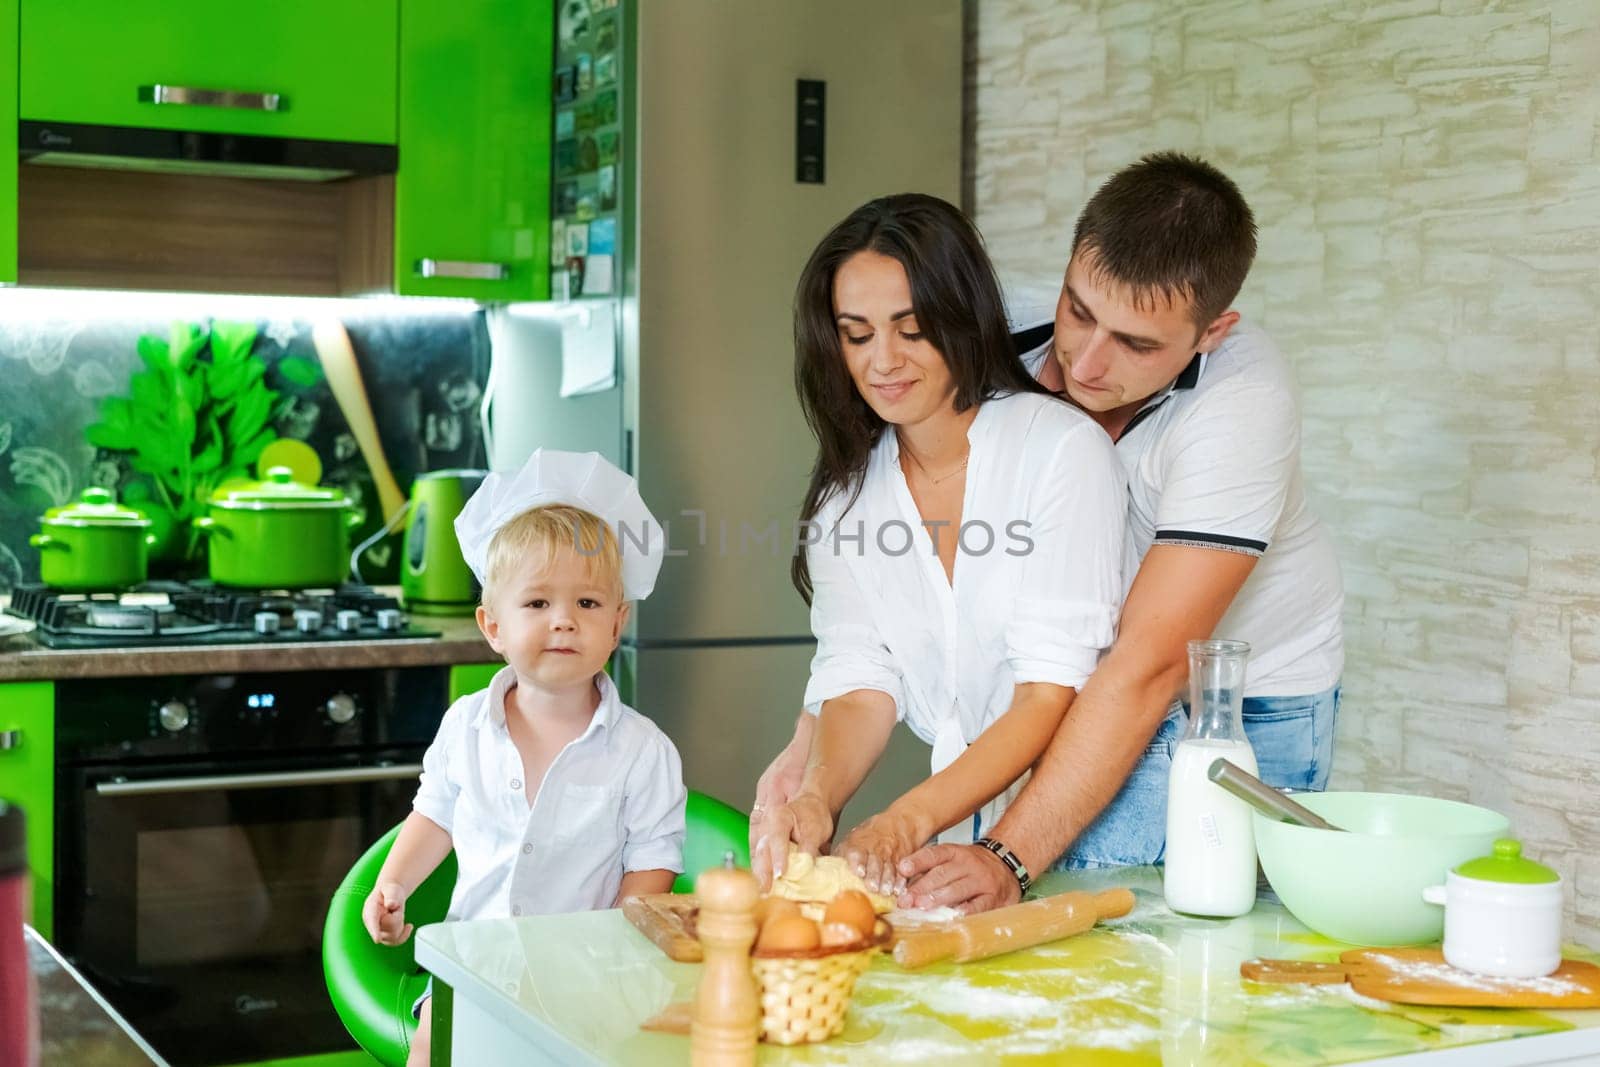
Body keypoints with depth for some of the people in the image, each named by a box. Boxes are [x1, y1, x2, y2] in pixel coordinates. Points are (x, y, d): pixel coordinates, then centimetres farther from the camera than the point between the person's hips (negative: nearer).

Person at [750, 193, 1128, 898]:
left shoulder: (1062, 448, -11)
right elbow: (860, 683, -2)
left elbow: (1054, 693, -16)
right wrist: (816, 796, -24)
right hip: (965, 813, 5)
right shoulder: (845, 496, 6)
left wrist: (910, 819, -27)